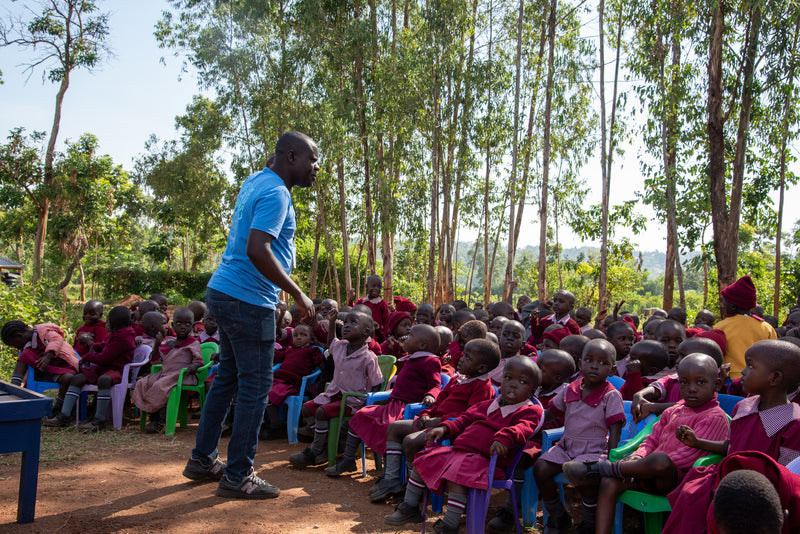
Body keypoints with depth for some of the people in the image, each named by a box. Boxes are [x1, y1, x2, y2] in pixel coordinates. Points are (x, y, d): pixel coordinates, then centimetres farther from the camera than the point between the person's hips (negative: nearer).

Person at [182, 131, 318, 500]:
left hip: (225, 291, 10)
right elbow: (257, 250, -27)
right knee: (256, 386, -2)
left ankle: (202, 460, 28)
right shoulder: (275, 194, -16)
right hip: (248, 300, -10)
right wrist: (297, 294, -21)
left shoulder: (255, 182, 13)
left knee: (228, 376, 18)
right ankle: (237, 477, 8)